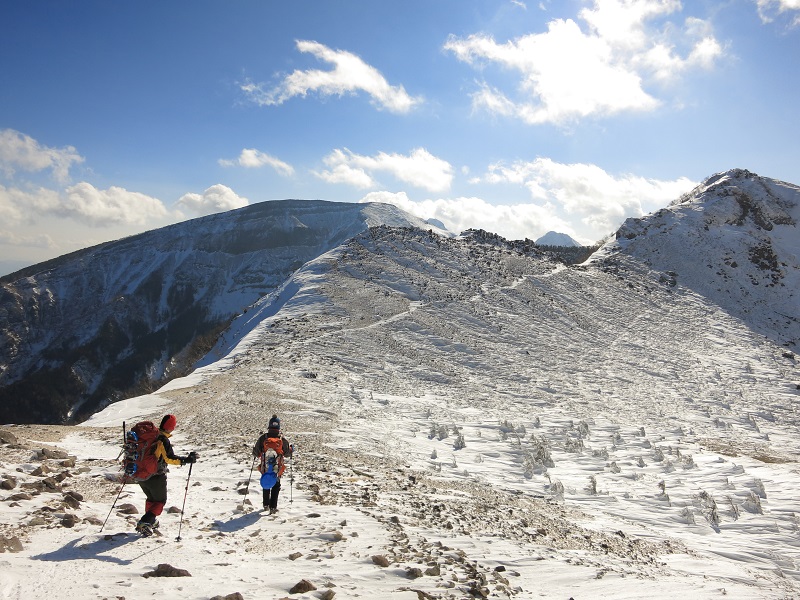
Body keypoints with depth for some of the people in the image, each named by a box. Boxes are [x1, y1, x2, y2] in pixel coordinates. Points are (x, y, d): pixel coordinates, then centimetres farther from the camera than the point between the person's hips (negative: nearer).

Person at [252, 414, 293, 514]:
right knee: (276, 486, 13)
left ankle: (266, 505, 32)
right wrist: (291, 449, 22)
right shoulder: (282, 439, -9)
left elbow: (256, 453, -3)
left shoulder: (263, 438, -10)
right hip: (277, 468, -1)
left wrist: (255, 452, 21)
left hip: (265, 468, 1)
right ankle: (273, 507, 5)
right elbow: (287, 453, 1)